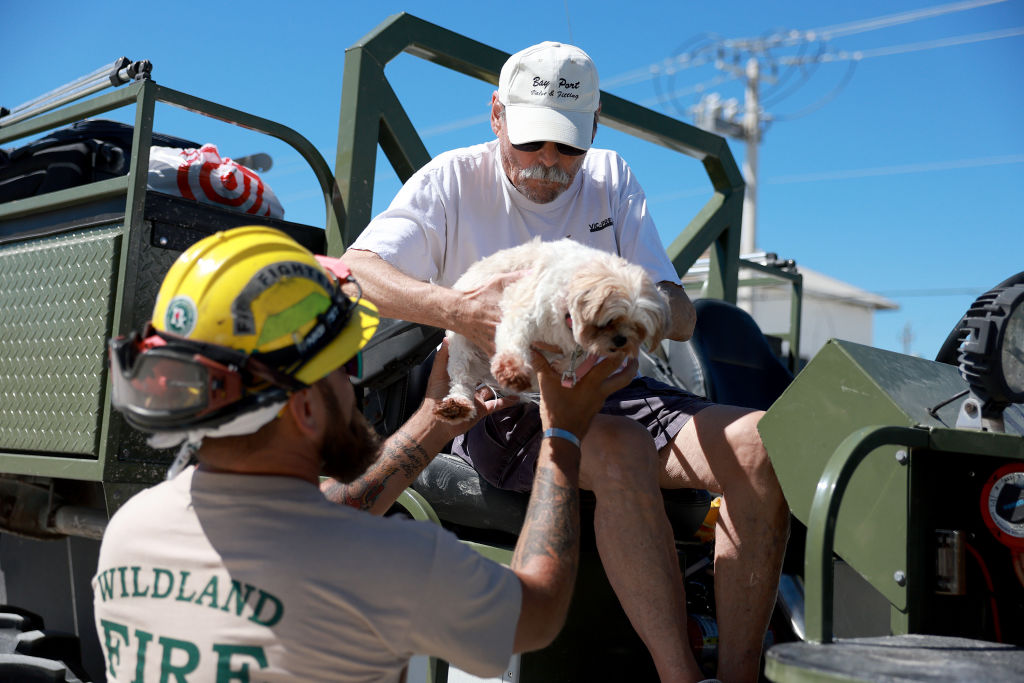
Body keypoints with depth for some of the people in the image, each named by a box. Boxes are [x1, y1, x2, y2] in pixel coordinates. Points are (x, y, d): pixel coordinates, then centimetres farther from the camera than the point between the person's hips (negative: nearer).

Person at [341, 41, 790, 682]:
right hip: (502, 407, -4)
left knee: (761, 443, -20)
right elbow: (352, 271, -13)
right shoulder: (454, 180, 2)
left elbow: (681, 316, 3)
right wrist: (461, 310, -30)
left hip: (607, 390, 5)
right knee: (620, 450, -36)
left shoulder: (612, 178, 11)